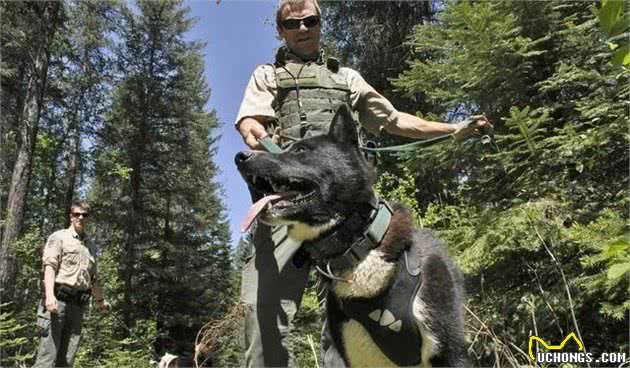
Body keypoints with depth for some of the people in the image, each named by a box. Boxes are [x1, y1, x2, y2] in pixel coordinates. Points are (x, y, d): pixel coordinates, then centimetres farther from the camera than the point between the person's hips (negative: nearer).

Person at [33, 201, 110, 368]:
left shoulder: (90, 247, 21)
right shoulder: (59, 237, 4)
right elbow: (49, 265, -9)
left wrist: (100, 300, 35)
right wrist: (49, 295, -23)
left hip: (78, 304, 6)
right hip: (58, 298, -5)